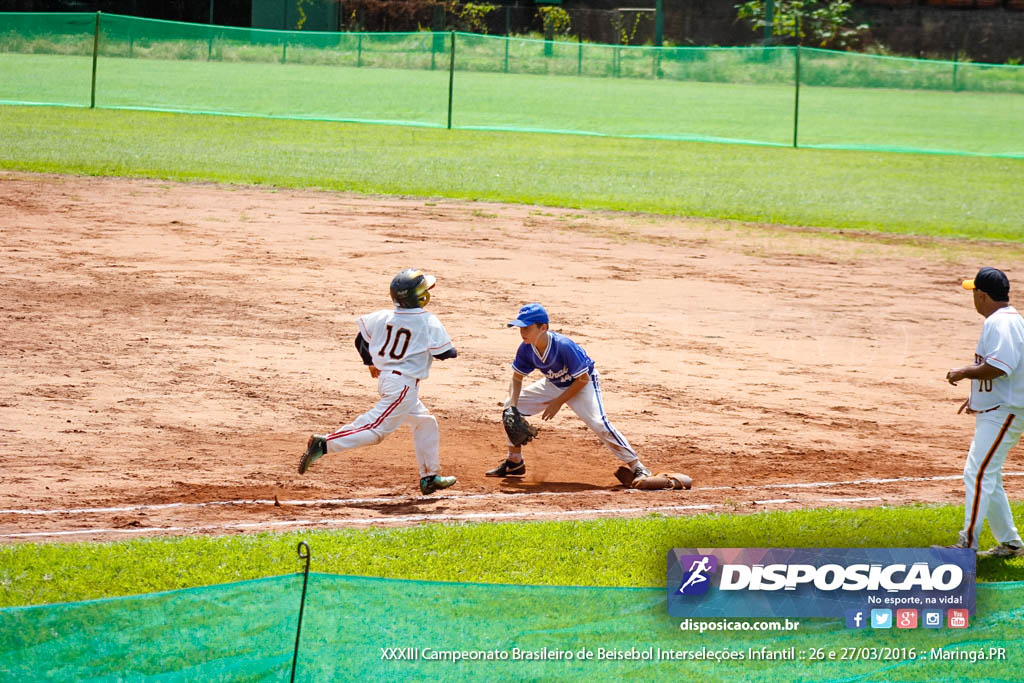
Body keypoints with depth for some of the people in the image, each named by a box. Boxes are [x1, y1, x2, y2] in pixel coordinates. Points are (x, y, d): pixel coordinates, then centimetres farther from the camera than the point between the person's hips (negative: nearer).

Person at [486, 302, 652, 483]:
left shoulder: (564, 346, -36)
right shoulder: (526, 349, -19)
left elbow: (582, 379, -26)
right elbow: (517, 379, -4)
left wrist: (558, 402, -22)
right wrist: (513, 407, -19)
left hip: (583, 384, -7)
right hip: (553, 385, 7)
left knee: (598, 423, -28)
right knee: (511, 406, 1)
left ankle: (636, 466, -21)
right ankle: (514, 462, 16)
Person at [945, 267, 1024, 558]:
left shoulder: (1000, 323, -18)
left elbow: (998, 367, -29)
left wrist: (964, 372, -16)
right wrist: (977, 396, 25)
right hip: (994, 411, 11)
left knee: (978, 474, -16)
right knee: (987, 477, 16)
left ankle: (968, 543, -20)